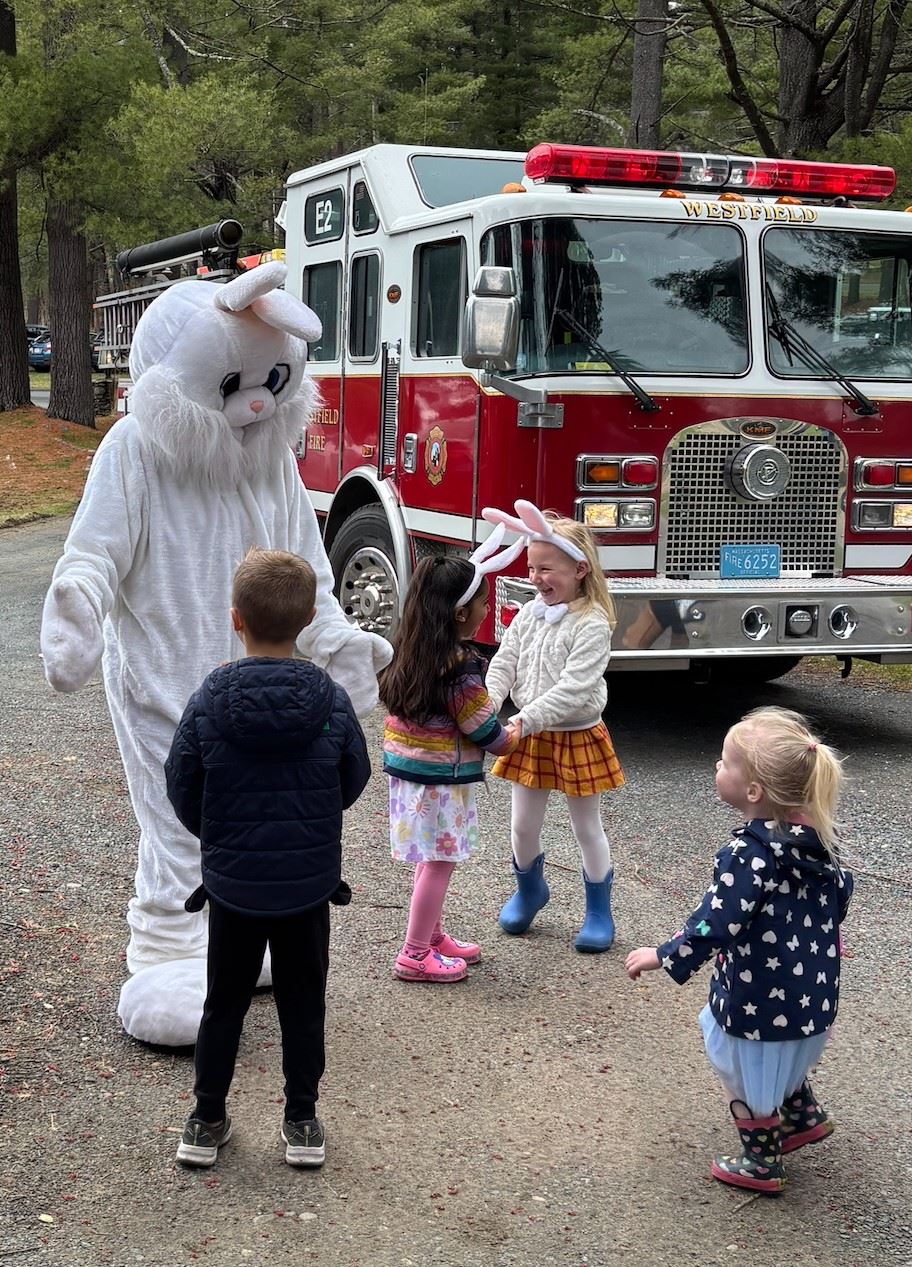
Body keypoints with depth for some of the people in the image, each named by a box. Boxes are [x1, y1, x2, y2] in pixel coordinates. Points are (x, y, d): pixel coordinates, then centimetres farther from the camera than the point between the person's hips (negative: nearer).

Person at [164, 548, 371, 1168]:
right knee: (303, 1004, 14)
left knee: (225, 1002, 15)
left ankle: (207, 1122, 24)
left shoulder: (208, 702, -14)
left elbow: (183, 790, -3)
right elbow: (354, 781, 0)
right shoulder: (332, 701, -13)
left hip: (232, 881, 0)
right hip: (310, 882, 0)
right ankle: (302, 1123, 22)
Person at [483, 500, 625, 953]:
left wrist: (525, 719, -33)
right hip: (530, 739, 5)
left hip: (577, 737, -5)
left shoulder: (591, 624, -19)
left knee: (587, 828, 8)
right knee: (523, 825, 14)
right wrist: (486, 706, -20)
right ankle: (529, 889, 39)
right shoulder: (529, 614, 2)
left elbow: (573, 689, -26)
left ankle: (599, 911, 23)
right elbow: (503, 665, -1)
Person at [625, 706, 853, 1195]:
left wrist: (664, 956, -20)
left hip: (760, 1000, -8)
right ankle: (804, 1116, 47)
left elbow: (718, 924, -31)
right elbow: (840, 892, 10)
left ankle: (761, 1165, 30)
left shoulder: (750, 853, -29)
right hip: (814, 992, 8)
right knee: (783, 1059, 34)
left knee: (747, 1080, 15)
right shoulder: (817, 839, -4)